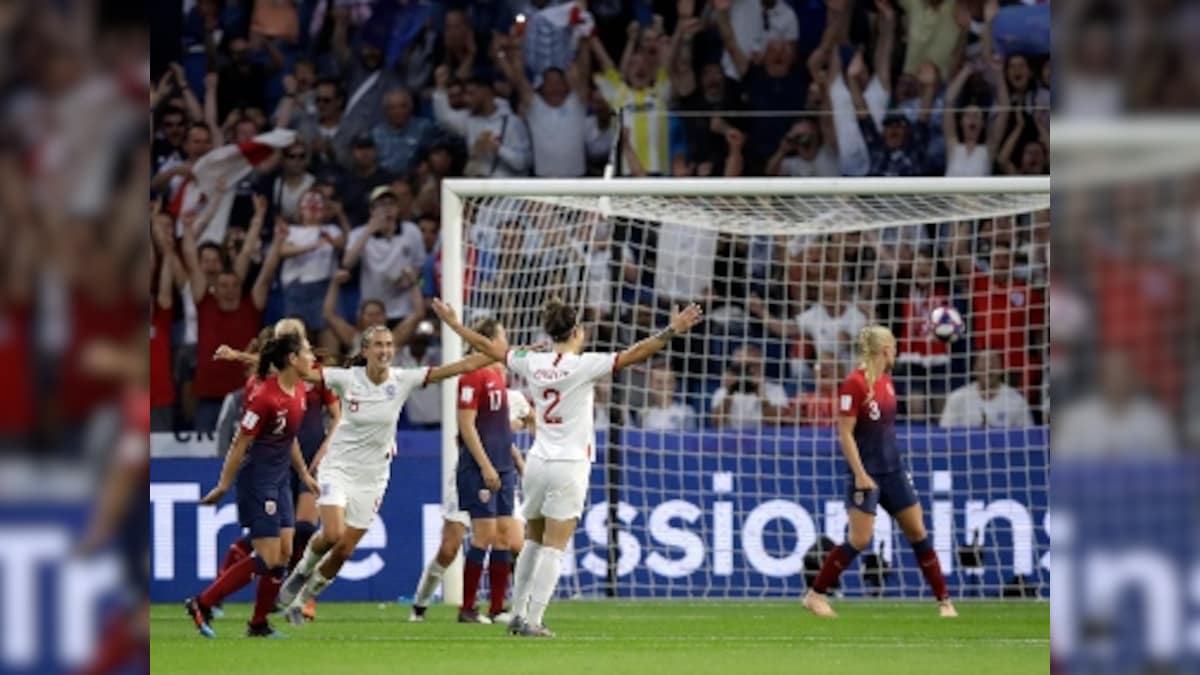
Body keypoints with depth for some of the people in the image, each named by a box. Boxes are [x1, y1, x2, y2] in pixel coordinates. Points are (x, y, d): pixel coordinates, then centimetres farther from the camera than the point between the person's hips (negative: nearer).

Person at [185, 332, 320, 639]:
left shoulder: (299, 391, 5)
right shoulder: (265, 397, -22)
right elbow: (240, 444, -17)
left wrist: (304, 474, 23)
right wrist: (223, 486, -13)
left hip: (280, 481, 9)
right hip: (257, 481, -9)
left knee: (284, 553, 5)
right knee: (269, 559, -9)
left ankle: (259, 624, 14)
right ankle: (201, 604, 0)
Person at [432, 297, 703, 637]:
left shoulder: (534, 363, 2)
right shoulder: (584, 366, -12)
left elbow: (490, 347, 15)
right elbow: (633, 355, -18)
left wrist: (453, 322, 29)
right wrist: (672, 331, -15)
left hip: (537, 464, 5)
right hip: (570, 466, -5)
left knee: (533, 541, 18)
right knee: (554, 548, -3)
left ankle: (518, 614, 20)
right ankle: (533, 621, -8)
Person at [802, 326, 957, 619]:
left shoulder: (885, 380, 8)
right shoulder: (854, 383, -16)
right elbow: (845, 433, -17)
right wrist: (860, 474, -21)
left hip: (892, 468, 8)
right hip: (867, 472, -8)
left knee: (918, 532, 7)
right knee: (859, 540, -9)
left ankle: (943, 600, 11)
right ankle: (814, 595, 3)